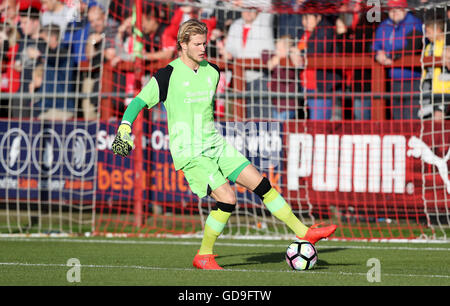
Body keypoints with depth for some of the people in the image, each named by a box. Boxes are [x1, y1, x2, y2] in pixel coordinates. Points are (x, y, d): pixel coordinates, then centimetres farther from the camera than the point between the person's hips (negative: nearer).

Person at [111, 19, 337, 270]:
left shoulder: (212, 72, 9)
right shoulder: (168, 76, -9)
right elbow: (139, 102, -6)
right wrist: (124, 127, -20)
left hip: (216, 145, 6)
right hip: (189, 153, -6)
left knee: (261, 184, 0)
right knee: (228, 199, -19)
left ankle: (303, 232, 7)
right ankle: (204, 256, -2)